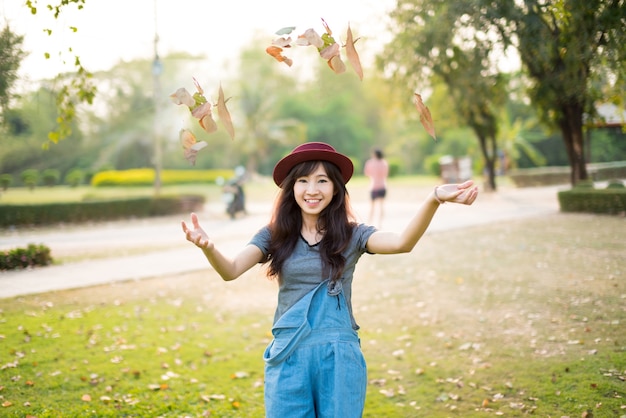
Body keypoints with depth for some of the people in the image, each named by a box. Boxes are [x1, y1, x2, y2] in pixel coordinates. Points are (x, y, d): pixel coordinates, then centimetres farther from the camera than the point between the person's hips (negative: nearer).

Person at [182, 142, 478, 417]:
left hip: (340, 359, -1)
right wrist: (207, 247, -35)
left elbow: (402, 242, -19)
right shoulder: (274, 236, 3)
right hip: (288, 358, 1)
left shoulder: (351, 236, 0)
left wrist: (435, 198, -37)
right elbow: (231, 269, -12)